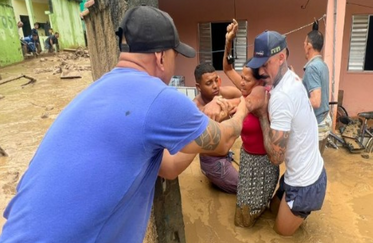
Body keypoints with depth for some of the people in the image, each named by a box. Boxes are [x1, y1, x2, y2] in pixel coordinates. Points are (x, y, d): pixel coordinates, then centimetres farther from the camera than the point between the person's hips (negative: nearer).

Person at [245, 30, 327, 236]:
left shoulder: (281, 96, -31)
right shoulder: (292, 79, -2)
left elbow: (275, 156, -26)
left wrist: (261, 113, -21)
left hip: (304, 183, -9)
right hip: (310, 172, 9)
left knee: (282, 230, 17)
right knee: (274, 208, 28)